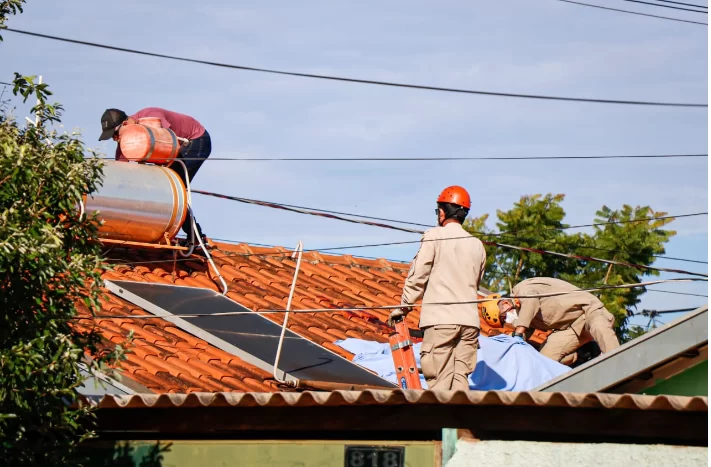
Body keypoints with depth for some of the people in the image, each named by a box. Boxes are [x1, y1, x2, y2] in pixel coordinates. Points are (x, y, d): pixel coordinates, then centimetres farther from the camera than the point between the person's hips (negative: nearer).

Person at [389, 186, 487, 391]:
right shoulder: (477, 245, 15)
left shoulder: (434, 237, 0)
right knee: (461, 378, 5)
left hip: (440, 319, -5)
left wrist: (403, 307, 8)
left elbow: (418, 275, -1)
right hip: (469, 321, 5)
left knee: (439, 380, -6)